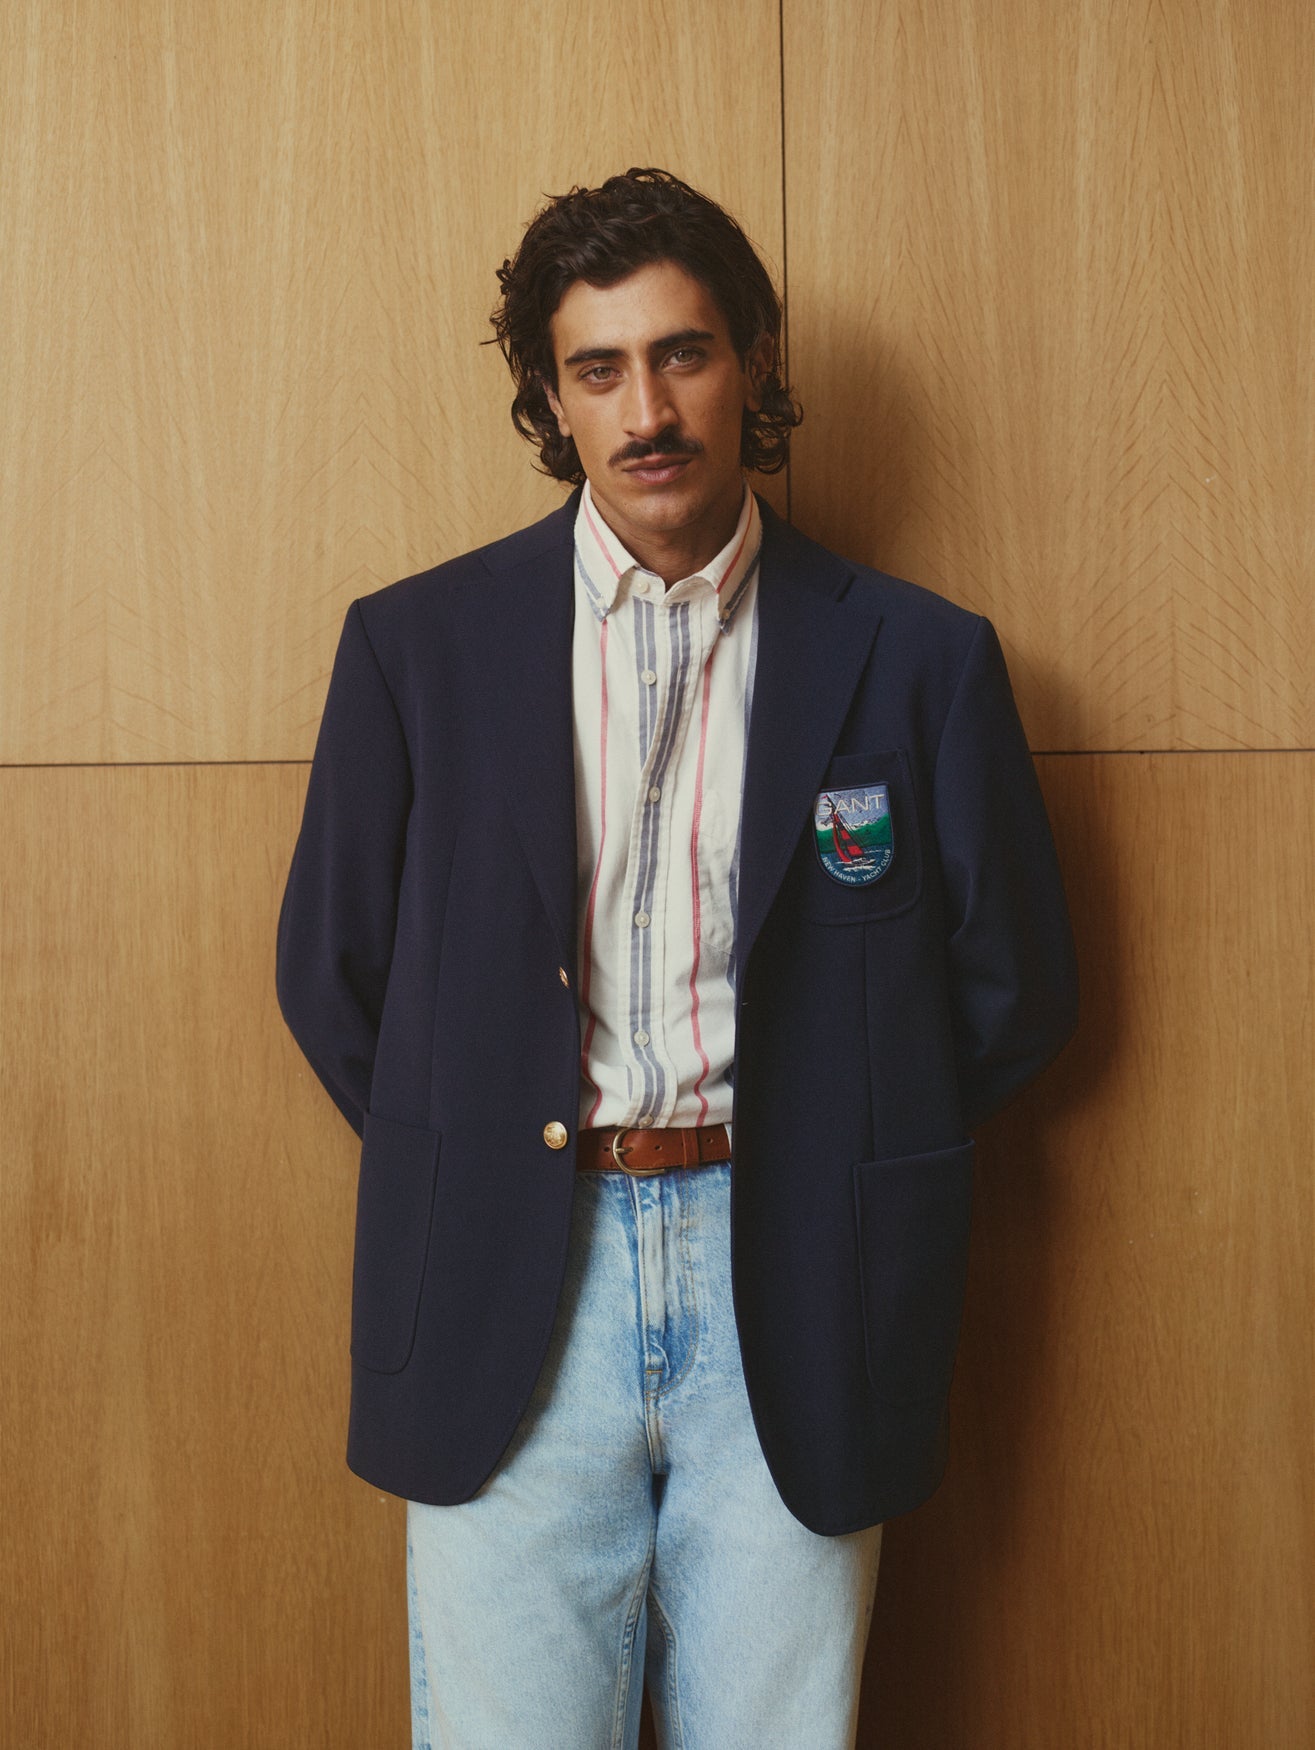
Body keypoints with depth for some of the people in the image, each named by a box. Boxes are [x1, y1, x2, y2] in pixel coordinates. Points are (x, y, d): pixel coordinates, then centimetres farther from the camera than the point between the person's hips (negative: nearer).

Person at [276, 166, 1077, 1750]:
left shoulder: (917, 662, 0)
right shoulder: (417, 646, 1)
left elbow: (1013, 990, 8)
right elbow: (328, 973, 9)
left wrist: (837, 1160, 7)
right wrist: (458, 1177, 6)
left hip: (792, 1302, 0)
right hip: (509, 1298, 0)